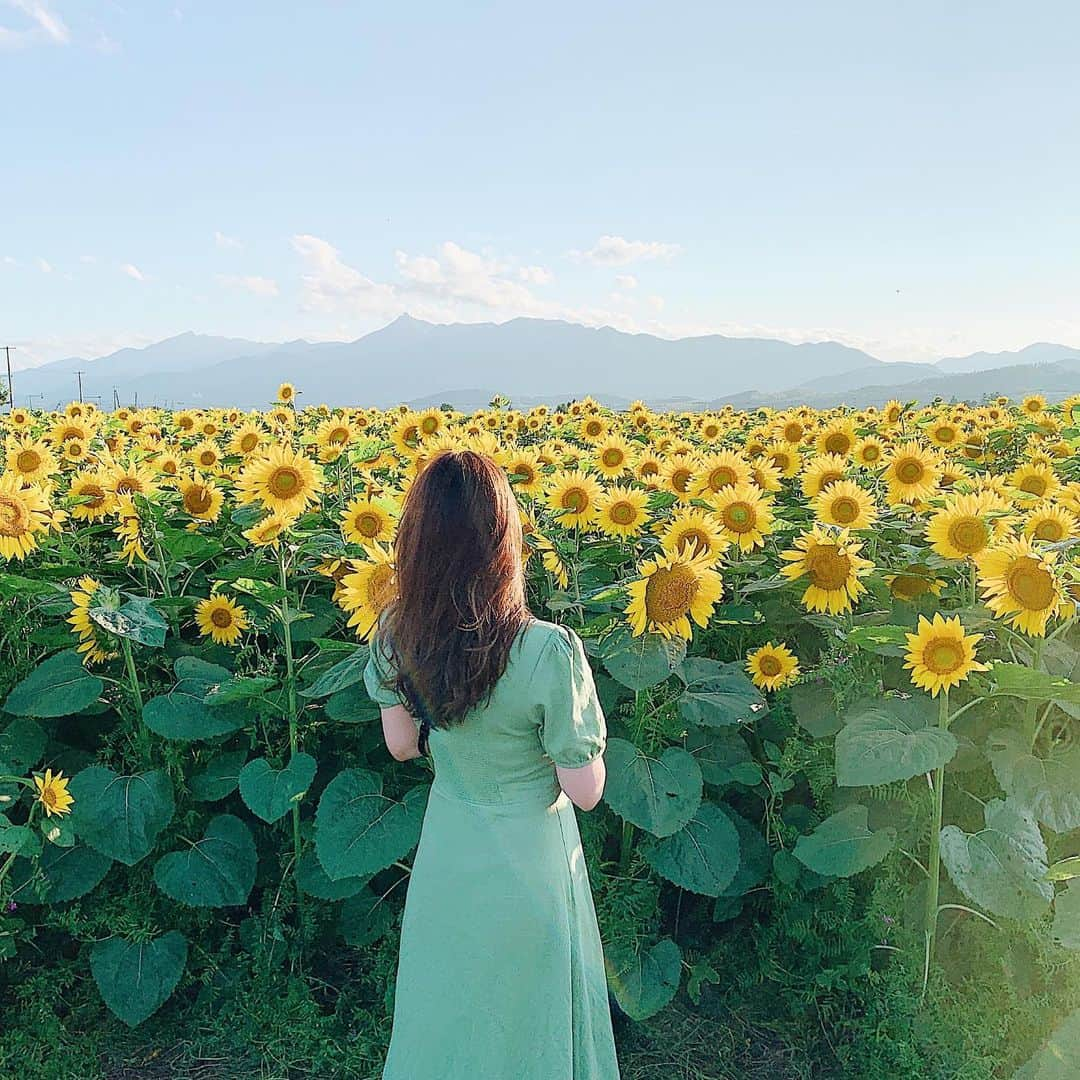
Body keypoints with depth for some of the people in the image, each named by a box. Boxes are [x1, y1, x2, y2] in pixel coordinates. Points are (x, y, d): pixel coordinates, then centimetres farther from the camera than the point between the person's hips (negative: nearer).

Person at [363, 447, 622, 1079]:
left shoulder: (396, 635, -16)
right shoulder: (550, 652, -32)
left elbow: (402, 745, 0)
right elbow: (586, 791, -20)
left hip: (445, 850, 4)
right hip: (530, 858, -4)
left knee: (450, 1005, 29)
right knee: (527, 1019, 23)